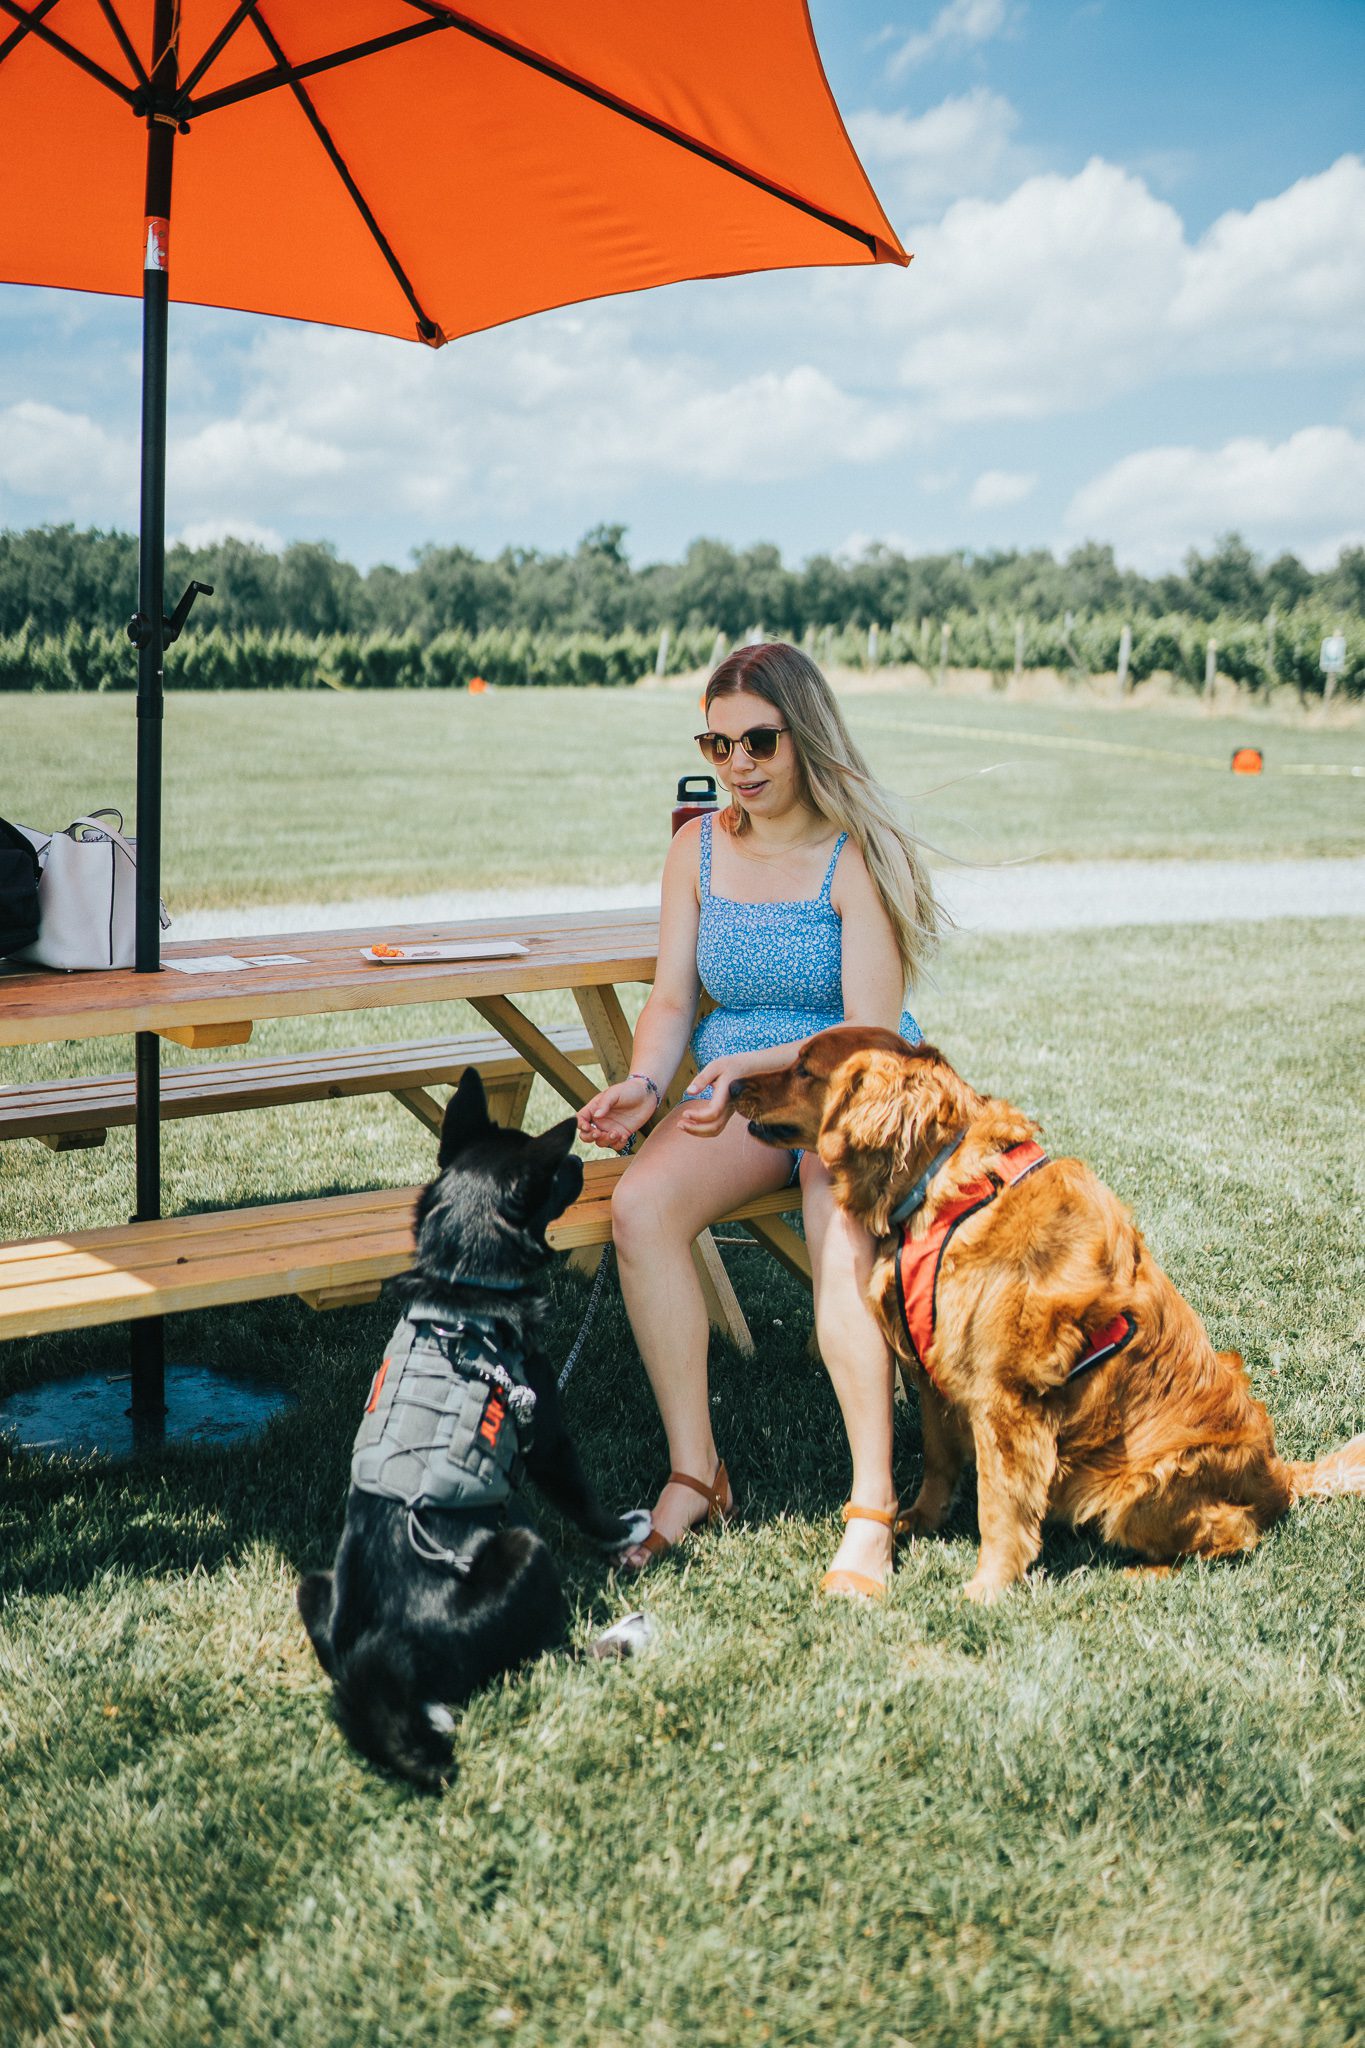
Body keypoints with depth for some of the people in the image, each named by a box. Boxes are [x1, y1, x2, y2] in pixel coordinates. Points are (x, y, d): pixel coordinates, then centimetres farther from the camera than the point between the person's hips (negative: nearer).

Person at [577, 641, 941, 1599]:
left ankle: (872, 1511, -27)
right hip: (733, 1092, 4)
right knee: (639, 1206, -26)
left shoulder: (856, 856, -9)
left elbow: (872, 1033, -15)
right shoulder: (699, 848, 7)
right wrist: (643, 1086, -14)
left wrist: (752, 1064, -26)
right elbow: (672, 999, 6)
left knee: (843, 1229, -36)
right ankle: (695, 1472, -15)